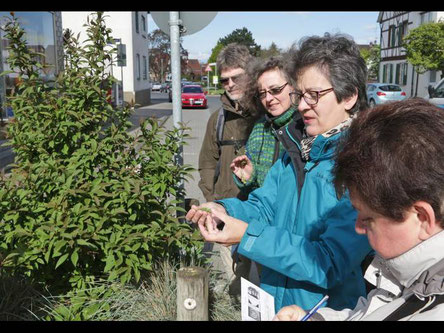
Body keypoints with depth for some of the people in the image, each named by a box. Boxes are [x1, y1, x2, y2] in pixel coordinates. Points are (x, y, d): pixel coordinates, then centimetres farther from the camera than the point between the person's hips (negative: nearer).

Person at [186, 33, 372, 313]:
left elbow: (331, 263, -28)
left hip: (328, 309, -6)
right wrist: (225, 210, -17)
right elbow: (264, 206, 4)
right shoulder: (295, 152, 2)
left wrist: (247, 236, -31)